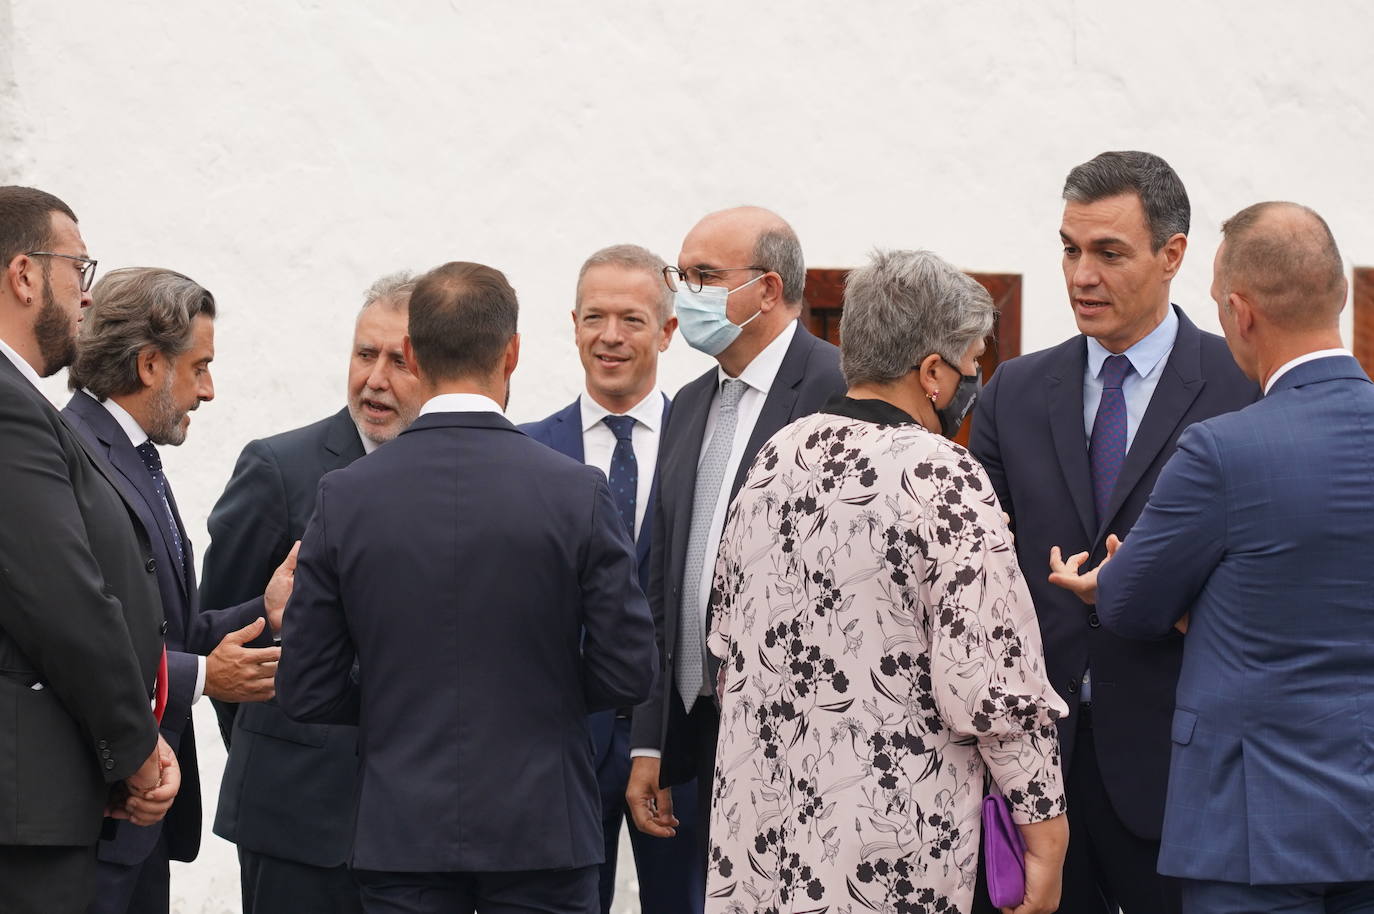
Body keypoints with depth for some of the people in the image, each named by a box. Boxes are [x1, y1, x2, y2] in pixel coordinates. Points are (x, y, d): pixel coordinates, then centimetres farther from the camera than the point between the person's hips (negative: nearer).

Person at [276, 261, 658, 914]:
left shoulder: (344, 498, -4)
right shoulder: (579, 493, -8)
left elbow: (306, 692, -2)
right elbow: (626, 674, -5)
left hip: (402, 835, 1)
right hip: (540, 831, -1)